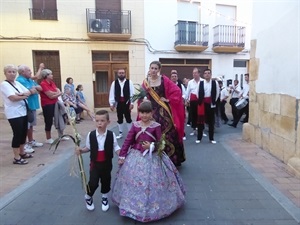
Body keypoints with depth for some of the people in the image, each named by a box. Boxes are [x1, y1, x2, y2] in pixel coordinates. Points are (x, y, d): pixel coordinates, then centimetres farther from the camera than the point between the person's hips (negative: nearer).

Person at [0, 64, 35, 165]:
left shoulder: (17, 83, 15)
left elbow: (31, 91, 7)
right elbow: (13, 98, -19)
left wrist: (22, 94, -12)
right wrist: (25, 95, -4)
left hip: (23, 112, 8)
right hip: (14, 114, -7)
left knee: (23, 133, 13)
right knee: (17, 134, -5)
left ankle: (22, 152, 28)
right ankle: (16, 158, 5)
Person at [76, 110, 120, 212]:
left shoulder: (111, 135, -13)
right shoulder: (91, 135, -11)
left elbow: (116, 147, -4)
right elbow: (88, 148, 2)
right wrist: (81, 150, -16)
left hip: (107, 163, 1)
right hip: (95, 163, 0)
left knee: (106, 181, 17)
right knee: (93, 183, 0)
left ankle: (104, 198, 45)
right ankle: (88, 197, 34)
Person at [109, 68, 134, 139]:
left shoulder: (129, 82, -4)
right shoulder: (114, 83, 0)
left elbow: (132, 93, -6)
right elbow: (112, 94, 0)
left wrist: (131, 103, -11)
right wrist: (111, 104, -4)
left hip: (127, 103, -2)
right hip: (118, 103, 2)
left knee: (128, 118, 9)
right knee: (119, 119, 12)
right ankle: (120, 133, 25)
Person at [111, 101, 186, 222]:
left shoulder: (156, 126, -10)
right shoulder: (135, 125, -2)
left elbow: (160, 143, -5)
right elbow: (128, 141, 0)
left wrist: (151, 146, -23)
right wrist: (122, 156, -1)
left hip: (153, 157, -2)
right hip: (136, 156, 3)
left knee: (152, 182, 5)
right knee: (134, 181, 12)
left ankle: (153, 205, 28)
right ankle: (134, 203, 34)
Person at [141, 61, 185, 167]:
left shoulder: (164, 79, -2)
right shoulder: (146, 81, 5)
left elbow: (177, 91, -4)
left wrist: (169, 100, -7)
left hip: (164, 111, -2)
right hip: (151, 111, 2)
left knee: (168, 135, 1)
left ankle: (171, 159, 19)